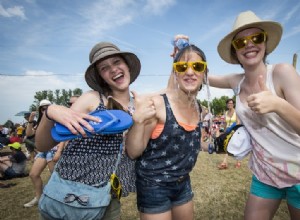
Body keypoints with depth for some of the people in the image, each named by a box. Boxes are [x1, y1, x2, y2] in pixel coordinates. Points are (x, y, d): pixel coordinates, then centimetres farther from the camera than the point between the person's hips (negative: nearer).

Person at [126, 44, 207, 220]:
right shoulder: (158, 104, -22)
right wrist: (138, 122, -34)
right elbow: (133, 152, -20)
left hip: (183, 183, 7)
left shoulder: (198, 107, -2)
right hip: (154, 185, -6)